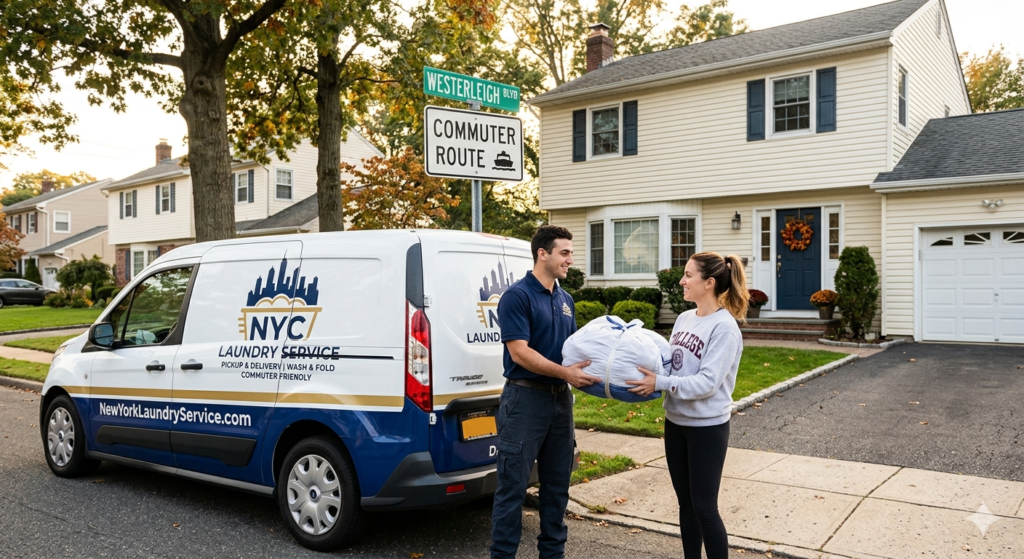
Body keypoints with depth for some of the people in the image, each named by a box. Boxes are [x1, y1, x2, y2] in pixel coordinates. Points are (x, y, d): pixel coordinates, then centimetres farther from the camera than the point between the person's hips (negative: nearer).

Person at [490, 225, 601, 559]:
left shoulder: (566, 300, 13)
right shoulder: (517, 296, -11)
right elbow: (520, 353, -18)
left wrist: (586, 369, 0)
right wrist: (566, 373, -22)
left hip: (560, 398, 8)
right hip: (525, 398, -7)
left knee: (557, 485, 15)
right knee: (513, 485, -1)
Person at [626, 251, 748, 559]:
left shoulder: (724, 327, -17)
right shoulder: (684, 318, 5)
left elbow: (707, 382, -24)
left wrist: (659, 383, -29)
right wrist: (647, 377, -6)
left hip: (707, 427, -7)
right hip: (676, 422, 7)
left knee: (704, 507, 2)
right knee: (686, 503, 17)